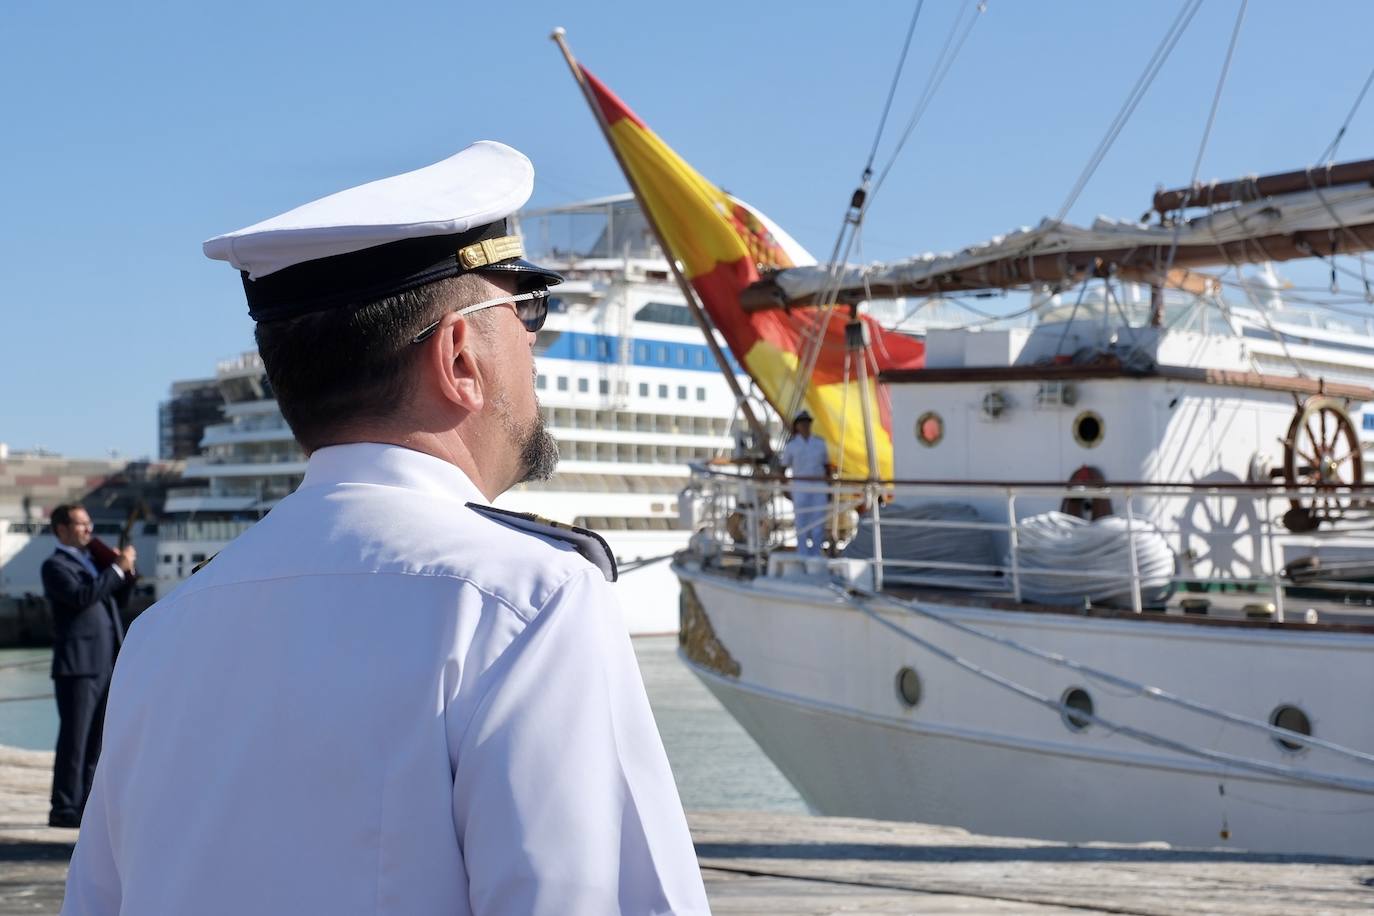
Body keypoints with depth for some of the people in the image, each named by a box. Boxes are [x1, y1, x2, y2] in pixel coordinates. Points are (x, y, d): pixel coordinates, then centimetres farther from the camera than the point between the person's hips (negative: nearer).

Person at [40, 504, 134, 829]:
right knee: (74, 738, -7)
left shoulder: (93, 561, 20)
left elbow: (119, 601, 21)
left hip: (106, 666, 8)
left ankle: (85, 805, 13)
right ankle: (64, 808, -4)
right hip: (77, 667, -8)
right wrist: (117, 568, -18)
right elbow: (81, 596, -21)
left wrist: (127, 572, 5)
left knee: (96, 740, 8)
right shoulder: (55, 565, -4)